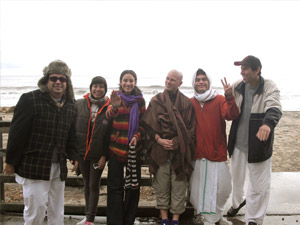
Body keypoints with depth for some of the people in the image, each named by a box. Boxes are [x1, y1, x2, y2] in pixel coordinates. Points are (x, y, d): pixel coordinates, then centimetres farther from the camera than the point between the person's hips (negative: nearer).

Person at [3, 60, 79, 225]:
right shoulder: (30, 100, -9)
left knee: (57, 212, 13)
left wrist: (73, 156, 8)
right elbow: (17, 132, -8)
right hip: (34, 166, -5)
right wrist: (11, 161, -6)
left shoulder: (71, 106, 9)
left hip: (59, 167, 6)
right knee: (36, 209, 0)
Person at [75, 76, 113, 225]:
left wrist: (104, 156, -10)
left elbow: (110, 135, -8)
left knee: (94, 185, 4)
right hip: (82, 152, 4)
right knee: (86, 184, 16)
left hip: (98, 154, -3)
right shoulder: (80, 104, -2)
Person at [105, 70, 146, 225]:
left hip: (134, 148, 2)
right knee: (115, 187, 0)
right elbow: (109, 116, -19)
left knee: (133, 186, 8)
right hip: (116, 147, -2)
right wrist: (114, 107, -42)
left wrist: (138, 136, -12)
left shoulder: (140, 100, 6)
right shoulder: (116, 97, 1)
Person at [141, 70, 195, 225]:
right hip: (160, 150, 1)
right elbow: (148, 125, 3)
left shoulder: (186, 103, 5)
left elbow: (190, 128, 4)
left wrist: (178, 142, -8)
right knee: (161, 186, 7)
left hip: (180, 151, 0)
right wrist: (160, 140, -10)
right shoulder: (156, 100, 7)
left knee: (179, 186, 5)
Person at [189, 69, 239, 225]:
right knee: (197, 189, 10)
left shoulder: (219, 100, -2)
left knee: (222, 188, 3)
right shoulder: (190, 103, 4)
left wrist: (229, 98, -34)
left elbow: (232, 115, -18)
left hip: (217, 153, -2)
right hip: (197, 155, 2)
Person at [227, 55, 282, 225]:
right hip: (238, 143, 5)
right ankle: (238, 201, 52)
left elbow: (275, 109, -32)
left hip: (258, 145, -4)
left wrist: (267, 123, -51)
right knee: (237, 177, 23)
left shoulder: (269, 88, -14)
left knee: (259, 184, 5)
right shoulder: (237, 87, -1)